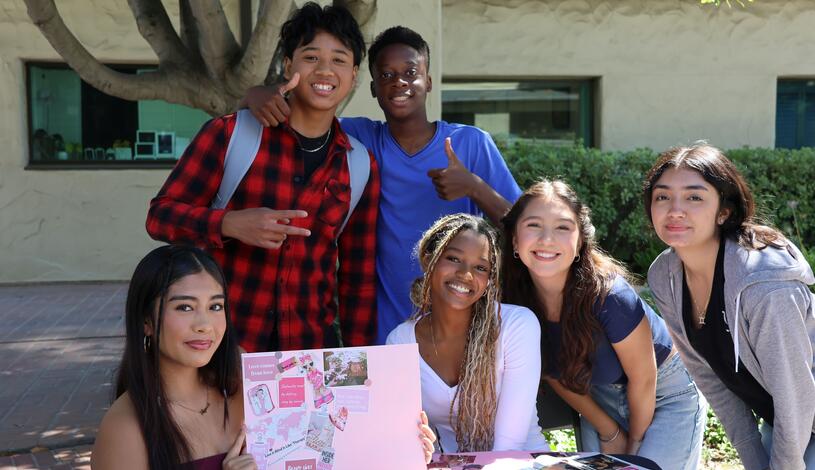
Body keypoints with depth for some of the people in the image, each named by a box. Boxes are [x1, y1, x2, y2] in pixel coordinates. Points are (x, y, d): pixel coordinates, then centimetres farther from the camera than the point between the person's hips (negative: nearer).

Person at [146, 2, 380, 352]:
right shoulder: (230, 134, -6)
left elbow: (359, 279, 9)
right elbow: (160, 215, -4)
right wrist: (231, 224, -21)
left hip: (311, 346, 3)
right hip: (223, 343, -2)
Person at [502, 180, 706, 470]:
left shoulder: (609, 296, -34)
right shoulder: (514, 299, -19)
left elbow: (643, 379, -18)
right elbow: (556, 376, -4)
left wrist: (635, 442, -4)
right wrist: (610, 433, -2)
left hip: (665, 390, -4)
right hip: (599, 399, 4)